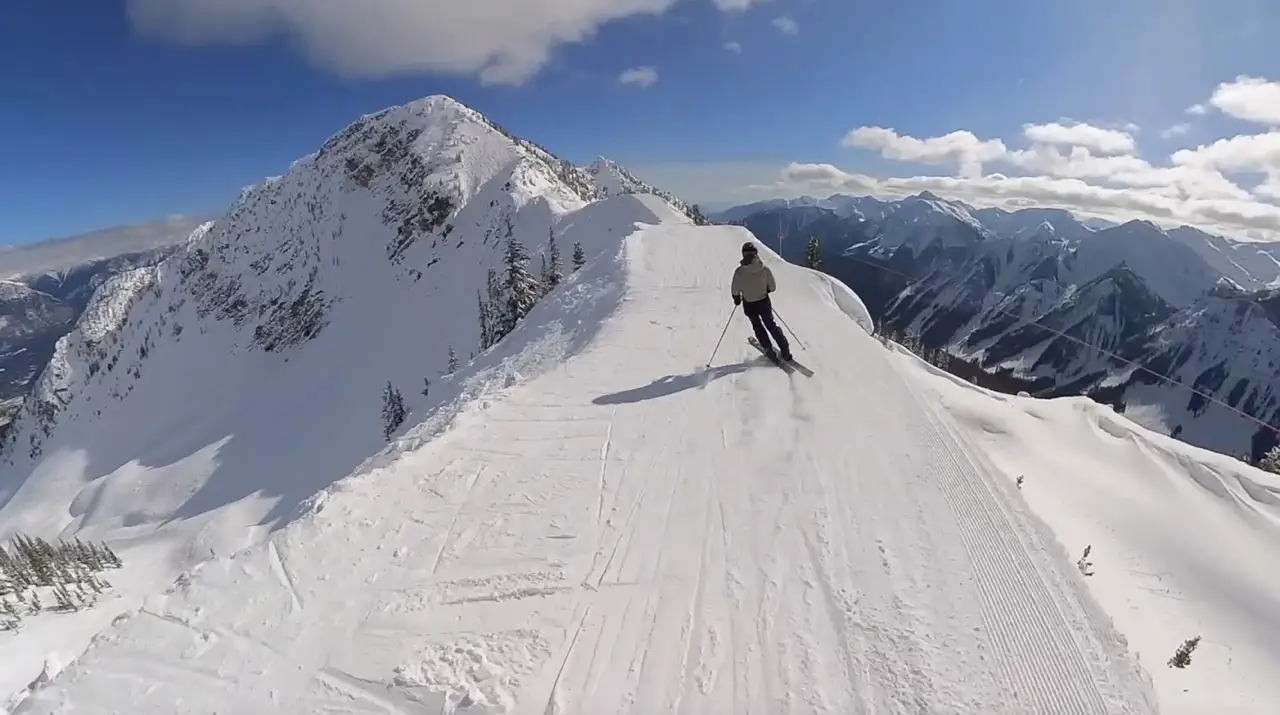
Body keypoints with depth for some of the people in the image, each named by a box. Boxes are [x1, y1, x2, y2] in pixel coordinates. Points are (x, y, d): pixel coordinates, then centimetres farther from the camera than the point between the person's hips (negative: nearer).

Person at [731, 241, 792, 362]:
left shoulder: (739, 271, -19)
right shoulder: (765, 269, -13)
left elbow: (735, 290, -13)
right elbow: (773, 287, -4)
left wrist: (737, 298, 8)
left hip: (749, 305, -1)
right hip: (764, 302, 2)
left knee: (758, 327, 21)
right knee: (771, 325, 18)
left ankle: (769, 350, 21)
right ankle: (785, 351, 20)